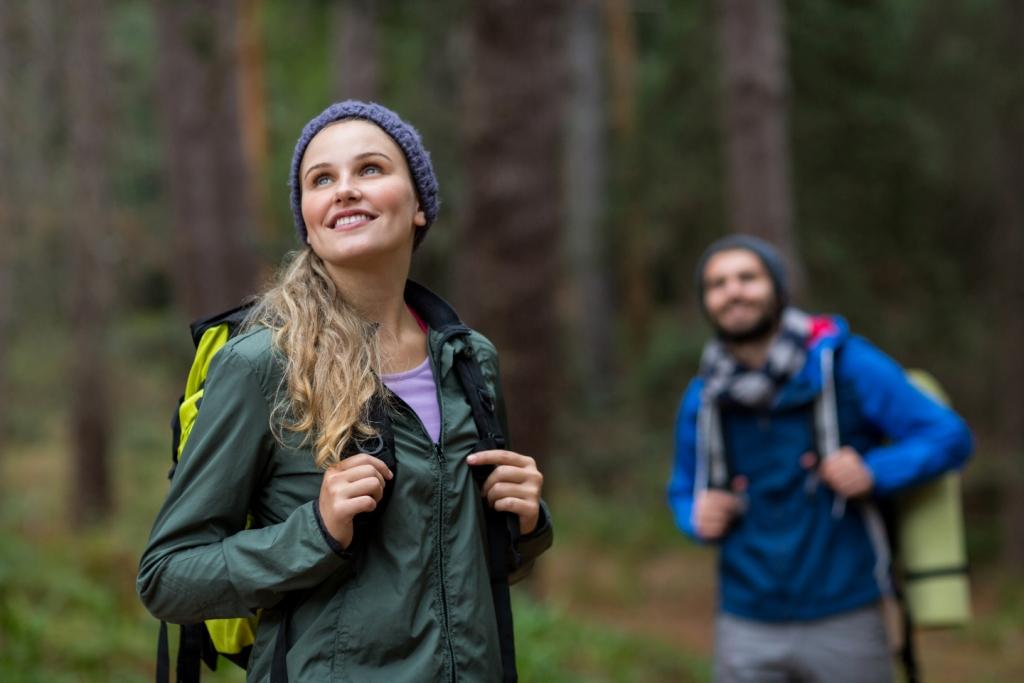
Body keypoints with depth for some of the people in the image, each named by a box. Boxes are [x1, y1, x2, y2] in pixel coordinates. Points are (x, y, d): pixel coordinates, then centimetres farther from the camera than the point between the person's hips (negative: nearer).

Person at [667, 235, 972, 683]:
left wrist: (875, 473, -21)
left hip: (844, 621, -3)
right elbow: (683, 491, 20)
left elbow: (949, 436, -4)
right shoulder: (703, 397, 6)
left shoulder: (846, 364, -5)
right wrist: (698, 517, -4)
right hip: (747, 627, 3)